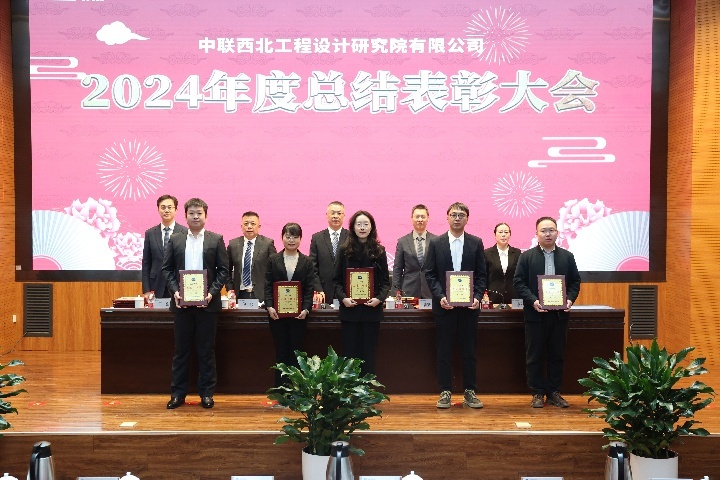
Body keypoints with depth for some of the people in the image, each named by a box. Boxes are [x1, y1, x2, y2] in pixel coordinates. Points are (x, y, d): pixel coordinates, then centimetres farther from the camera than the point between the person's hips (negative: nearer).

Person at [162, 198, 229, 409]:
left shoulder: (216, 240, 3)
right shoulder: (175, 240, 8)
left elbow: (223, 270, 1)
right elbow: (167, 268, 7)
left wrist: (212, 292, -12)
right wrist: (174, 291, -7)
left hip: (207, 302, -1)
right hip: (182, 302, 1)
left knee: (206, 350, 5)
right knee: (181, 349, 8)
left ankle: (206, 393, 14)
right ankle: (178, 393, 16)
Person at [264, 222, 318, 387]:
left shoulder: (307, 262, 6)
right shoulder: (273, 259, 7)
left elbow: (310, 288, 1)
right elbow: (268, 285, 2)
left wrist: (306, 309, -12)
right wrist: (269, 306, -11)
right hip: (277, 313, 0)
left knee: (296, 352, 3)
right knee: (281, 352, 5)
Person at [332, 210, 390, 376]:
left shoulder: (379, 251, 4)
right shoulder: (344, 250, 3)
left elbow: (385, 280, 5)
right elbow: (337, 280, 4)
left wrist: (380, 298, -11)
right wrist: (343, 297, -12)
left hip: (372, 309, 0)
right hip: (349, 309, 0)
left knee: (368, 353, 5)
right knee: (349, 352, 3)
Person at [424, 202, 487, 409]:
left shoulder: (476, 243, 5)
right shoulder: (436, 243, 3)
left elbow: (481, 274, 4)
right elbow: (430, 274, 1)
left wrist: (477, 297, -10)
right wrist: (440, 297, -11)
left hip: (469, 305, 1)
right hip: (444, 304, 0)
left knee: (469, 350, 6)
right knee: (444, 351, 4)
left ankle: (470, 392, 16)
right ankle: (445, 392, 13)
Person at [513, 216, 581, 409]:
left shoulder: (567, 256, 9)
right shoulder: (526, 256, 2)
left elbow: (575, 281, 9)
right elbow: (519, 282, -3)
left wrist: (570, 299, -9)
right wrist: (533, 301, -16)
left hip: (560, 314, 2)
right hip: (535, 314, -2)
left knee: (557, 355, 8)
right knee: (535, 356, 3)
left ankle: (554, 392, 18)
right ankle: (537, 393, 12)